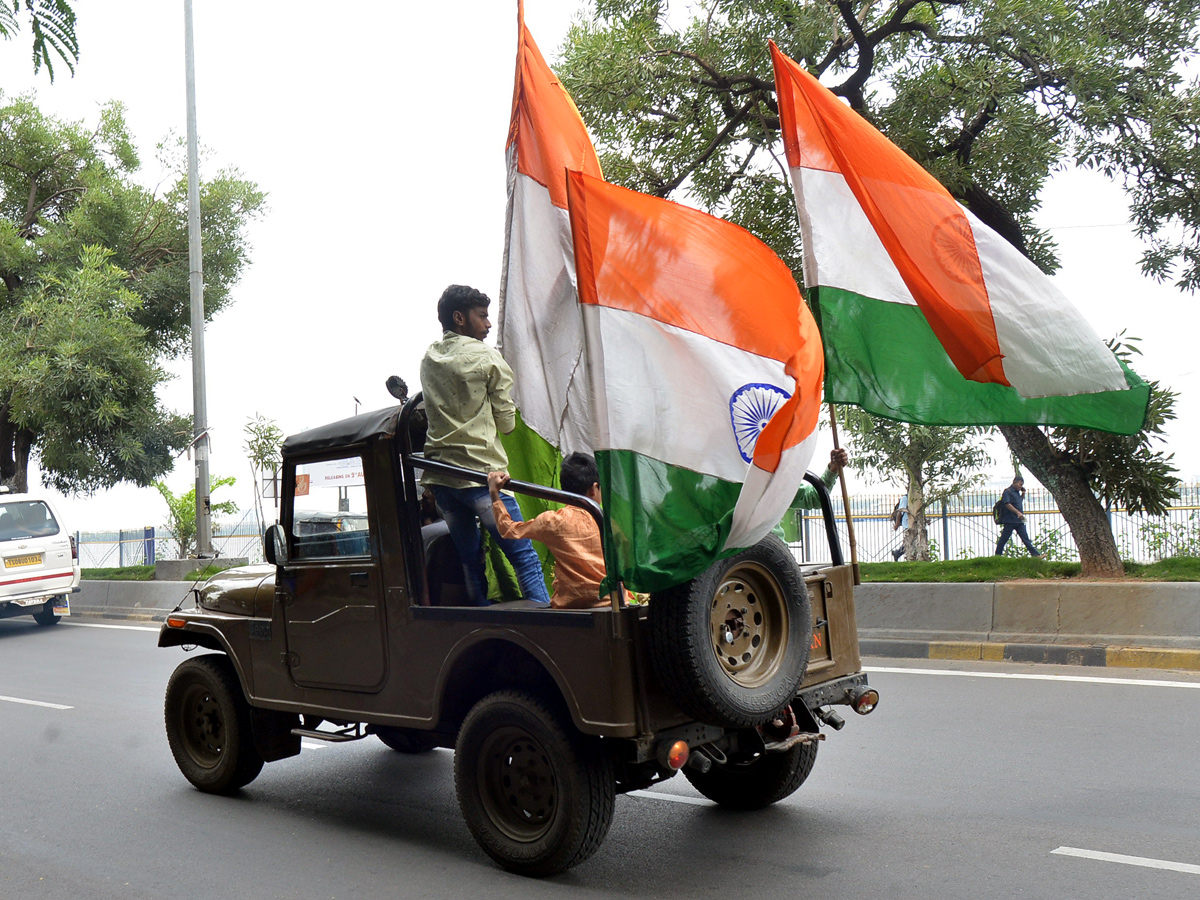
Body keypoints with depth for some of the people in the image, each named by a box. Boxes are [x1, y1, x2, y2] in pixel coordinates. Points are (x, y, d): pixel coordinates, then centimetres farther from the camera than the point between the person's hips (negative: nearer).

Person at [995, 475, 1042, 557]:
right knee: (1004, 538, 0)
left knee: (1025, 538, 3)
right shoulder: (1007, 491, -7)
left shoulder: (1017, 492, 18)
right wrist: (1018, 512, -26)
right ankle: (997, 555, 9)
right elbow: (1007, 504, -18)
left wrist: (1023, 494, 15)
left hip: (1019, 521, 7)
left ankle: (1036, 554, -1)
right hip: (1009, 520, -7)